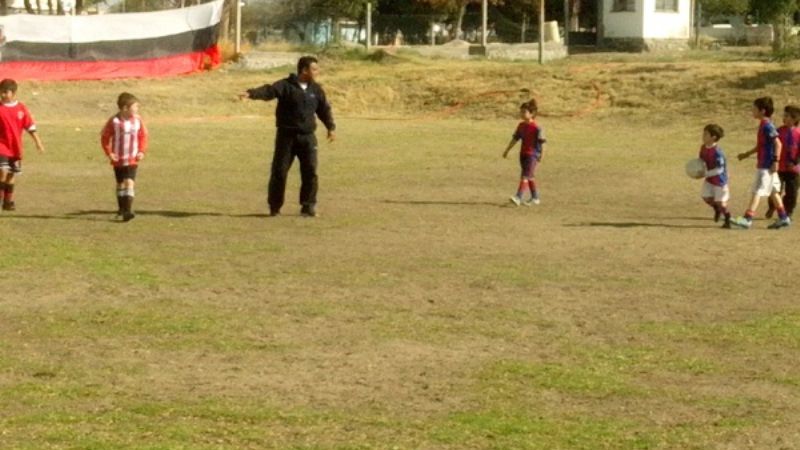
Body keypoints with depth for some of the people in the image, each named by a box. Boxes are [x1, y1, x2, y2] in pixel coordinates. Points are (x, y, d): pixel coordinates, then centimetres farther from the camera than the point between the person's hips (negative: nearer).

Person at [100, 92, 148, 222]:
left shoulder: (137, 120, -4)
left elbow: (143, 136, 6)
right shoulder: (114, 121, -12)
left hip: (132, 159, 0)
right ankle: (122, 208, 29)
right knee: (120, 183, 13)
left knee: (129, 182, -13)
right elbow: (104, 137, -4)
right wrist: (109, 153, -10)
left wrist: (142, 151, -4)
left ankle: (128, 210, -17)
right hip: (118, 159, 0)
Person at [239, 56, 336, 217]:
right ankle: (274, 207, 12)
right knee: (279, 171, 0)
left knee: (310, 172, -3)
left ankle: (308, 206, 7)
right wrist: (250, 93, -40)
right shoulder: (286, 86, -7)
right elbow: (268, 91, -23)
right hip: (287, 136, -3)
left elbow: (324, 109, 20)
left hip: (307, 137, 3)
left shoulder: (316, 89, 9)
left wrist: (331, 127, 12)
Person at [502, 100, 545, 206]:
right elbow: (515, 139, 16)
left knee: (525, 176, -14)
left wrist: (541, 156, -10)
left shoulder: (536, 127, -13)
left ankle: (518, 197, -21)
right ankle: (535, 198, 26)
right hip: (523, 153, 8)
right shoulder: (521, 126, 9)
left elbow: (541, 143, -10)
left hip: (532, 154, -8)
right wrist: (507, 150, 16)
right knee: (530, 177, 15)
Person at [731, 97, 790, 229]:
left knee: (757, 191, -10)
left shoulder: (767, 126, -17)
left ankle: (747, 219, -12)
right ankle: (783, 218, 20)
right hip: (763, 165, 10)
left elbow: (778, 143, -22)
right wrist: (747, 154, 26)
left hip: (766, 166, -10)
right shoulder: (763, 125, 13)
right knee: (773, 191, 14)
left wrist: (775, 161, -24)